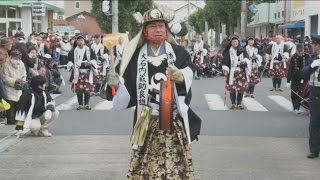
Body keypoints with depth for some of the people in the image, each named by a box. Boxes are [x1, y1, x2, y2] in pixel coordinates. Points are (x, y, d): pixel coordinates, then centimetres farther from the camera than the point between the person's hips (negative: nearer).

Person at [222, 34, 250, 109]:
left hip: (241, 72, 2)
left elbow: (247, 58, 4)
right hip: (231, 72, -2)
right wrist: (225, 70, -11)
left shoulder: (242, 51, 8)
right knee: (232, 89, -3)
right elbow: (225, 62, 0)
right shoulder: (228, 52, 2)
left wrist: (245, 60, -18)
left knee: (241, 88, -1)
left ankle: (239, 103, 11)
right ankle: (233, 104, 9)